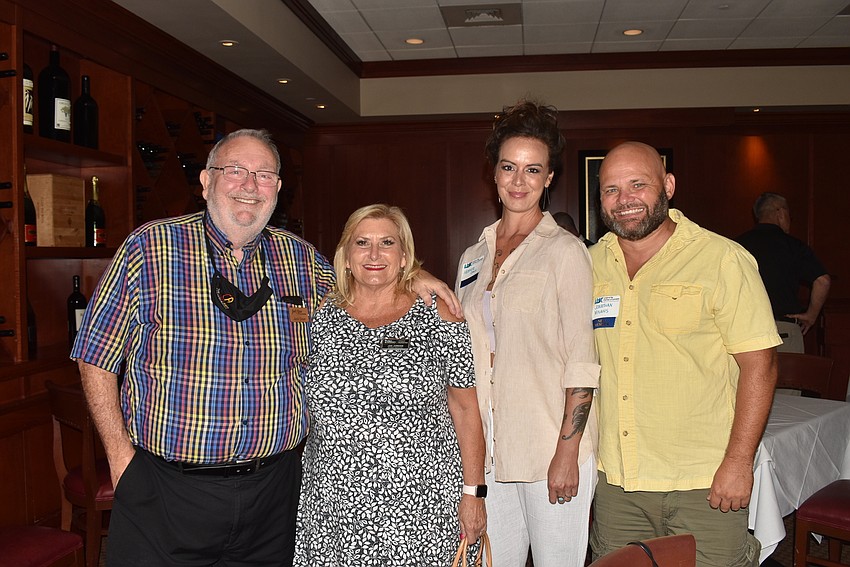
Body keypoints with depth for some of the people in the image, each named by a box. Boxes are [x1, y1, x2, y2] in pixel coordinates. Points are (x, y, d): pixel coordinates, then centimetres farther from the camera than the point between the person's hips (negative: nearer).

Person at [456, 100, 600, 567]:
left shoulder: (564, 251, -7)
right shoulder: (474, 257, 11)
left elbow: (582, 361, -11)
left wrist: (567, 452, -15)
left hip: (550, 449, -5)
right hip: (487, 448, 5)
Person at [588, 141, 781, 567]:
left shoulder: (723, 260, -8)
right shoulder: (591, 265, 6)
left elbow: (759, 363, -10)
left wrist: (738, 462, -14)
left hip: (703, 484, -4)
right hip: (614, 482, 4)